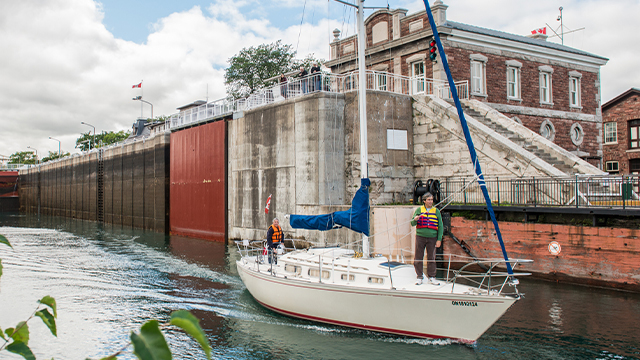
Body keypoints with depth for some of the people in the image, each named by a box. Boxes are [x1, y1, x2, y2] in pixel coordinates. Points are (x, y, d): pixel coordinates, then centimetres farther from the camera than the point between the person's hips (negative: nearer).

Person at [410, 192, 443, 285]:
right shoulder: (419, 210, 7)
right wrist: (415, 220, -18)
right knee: (418, 258, 0)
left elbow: (440, 226, 7)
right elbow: (412, 224, 6)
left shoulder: (436, 211, 8)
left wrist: (439, 239, -1)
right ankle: (419, 277, 9)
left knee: (431, 258, 4)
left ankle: (431, 278, 13)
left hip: (432, 238, 0)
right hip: (420, 237, 0)